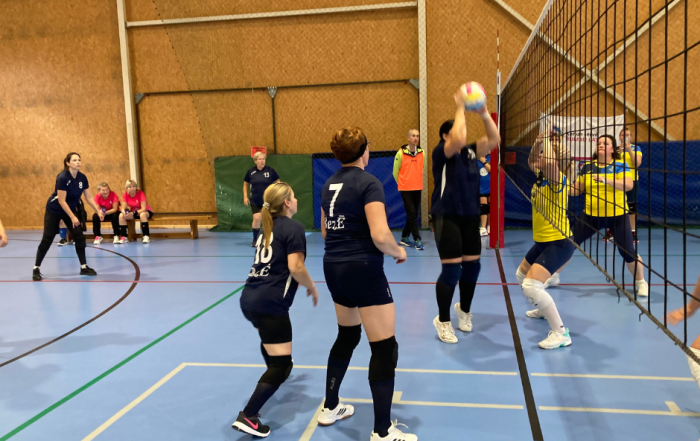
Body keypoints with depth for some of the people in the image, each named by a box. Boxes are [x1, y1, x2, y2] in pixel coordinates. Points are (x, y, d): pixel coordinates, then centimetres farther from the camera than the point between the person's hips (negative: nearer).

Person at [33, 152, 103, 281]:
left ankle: (83, 267, 6)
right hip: (54, 210, -6)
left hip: (70, 209, 6)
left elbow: (89, 197, -1)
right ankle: (36, 269, 7)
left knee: (79, 237, -2)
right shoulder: (62, 177, -27)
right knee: (47, 239, -4)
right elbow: (61, 201, -26)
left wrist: (98, 211, -12)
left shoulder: (82, 178, -8)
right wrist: (72, 217, -26)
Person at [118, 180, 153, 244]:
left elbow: (143, 208, -26)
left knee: (142, 214, -39)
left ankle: (146, 236, -35)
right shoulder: (126, 194, -9)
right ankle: (124, 237, -17)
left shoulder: (140, 193, -21)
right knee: (121, 215, -20)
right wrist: (124, 212, -36)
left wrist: (134, 213, -40)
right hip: (133, 212, 5)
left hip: (144, 212, -4)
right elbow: (123, 208, -12)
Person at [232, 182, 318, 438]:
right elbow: (295, 267, -17)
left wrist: (297, 282, 30)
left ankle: (272, 377, 62)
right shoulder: (293, 228, -7)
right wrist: (312, 288, -1)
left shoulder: (268, 227, 17)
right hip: (269, 304, -9)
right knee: (282, 364, -3)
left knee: (269, 341, 38)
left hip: (249, 299, 9)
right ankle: (247, 417, -8)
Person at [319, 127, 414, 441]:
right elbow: (380, 235, -24)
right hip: (363, 270, -8)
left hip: (333, 267, 9)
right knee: (385, 348, 1)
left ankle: (330, 408, 36)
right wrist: (399, 252, -6)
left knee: (347, 336, 25)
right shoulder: (368, 183, -15)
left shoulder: (330, 184, 10)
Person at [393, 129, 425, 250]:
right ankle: (417, 240, -6)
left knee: (414, 215, 9)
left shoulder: (422, 152, 3)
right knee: (411, 214, -9)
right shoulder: (401, 153, -8)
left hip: (418, 188, 5)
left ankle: (405, 237, 24)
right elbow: (395, 171, 1)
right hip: (406, 189, -5)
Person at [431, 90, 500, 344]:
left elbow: (494, 139, 1)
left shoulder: (470, 152, 8)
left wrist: (483, 113, -9)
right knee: (451, 269, -8)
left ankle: (464, 310, 36)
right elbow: (457, 139, -29)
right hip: (447, 218, -7)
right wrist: (461, 108, -19)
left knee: (472, 266, 12)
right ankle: (443, 321, 9)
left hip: (471, 217, 7)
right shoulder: (441, 152, -10)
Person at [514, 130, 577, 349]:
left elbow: (550, 162, -42)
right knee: (521, 275, 27)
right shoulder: (541, 176, 3)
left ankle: (561, 333, -13)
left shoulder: (558, 179, -21)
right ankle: (544, 309, 51)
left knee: (531, 286, -23)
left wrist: (548, 140, -26)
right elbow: (530, 162, 20)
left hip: (559, 242, -10)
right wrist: (538, 142, 3)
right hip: (543, 240, 10)